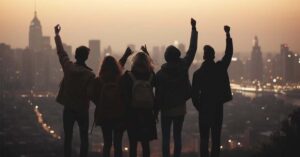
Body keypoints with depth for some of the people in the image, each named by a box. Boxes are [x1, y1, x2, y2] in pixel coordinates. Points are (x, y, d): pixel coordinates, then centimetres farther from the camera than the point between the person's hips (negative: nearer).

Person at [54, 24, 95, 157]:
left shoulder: (68, 67, -6)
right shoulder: (90, 75, -14)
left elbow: (61, 52, 6)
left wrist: (57, 35, 16)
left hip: (68, 109, 2)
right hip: (83, 110, -2)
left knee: (68, 138, 7)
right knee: (84, 139, 8)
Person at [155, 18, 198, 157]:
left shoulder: (160, 74, -12)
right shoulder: (183, 67, -8)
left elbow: (158, 94, -10)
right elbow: (192, 49, -1)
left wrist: (156, 110, 0)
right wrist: (194, 29, 6)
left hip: (166, 109, -2)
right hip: (180, 108, 2)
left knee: (166, 138, 3)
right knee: (177, 136, 9)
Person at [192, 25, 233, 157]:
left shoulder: (198, 73, -8)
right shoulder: (220, 68, -7)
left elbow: (195, 94, -5)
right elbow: (229, 52, 3)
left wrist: (199, 107, 10)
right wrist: (228, 34, 5)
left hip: (204, 108, -1)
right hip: (218, 107, 1)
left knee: (204, 138, 4)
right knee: (216, 137, 7)